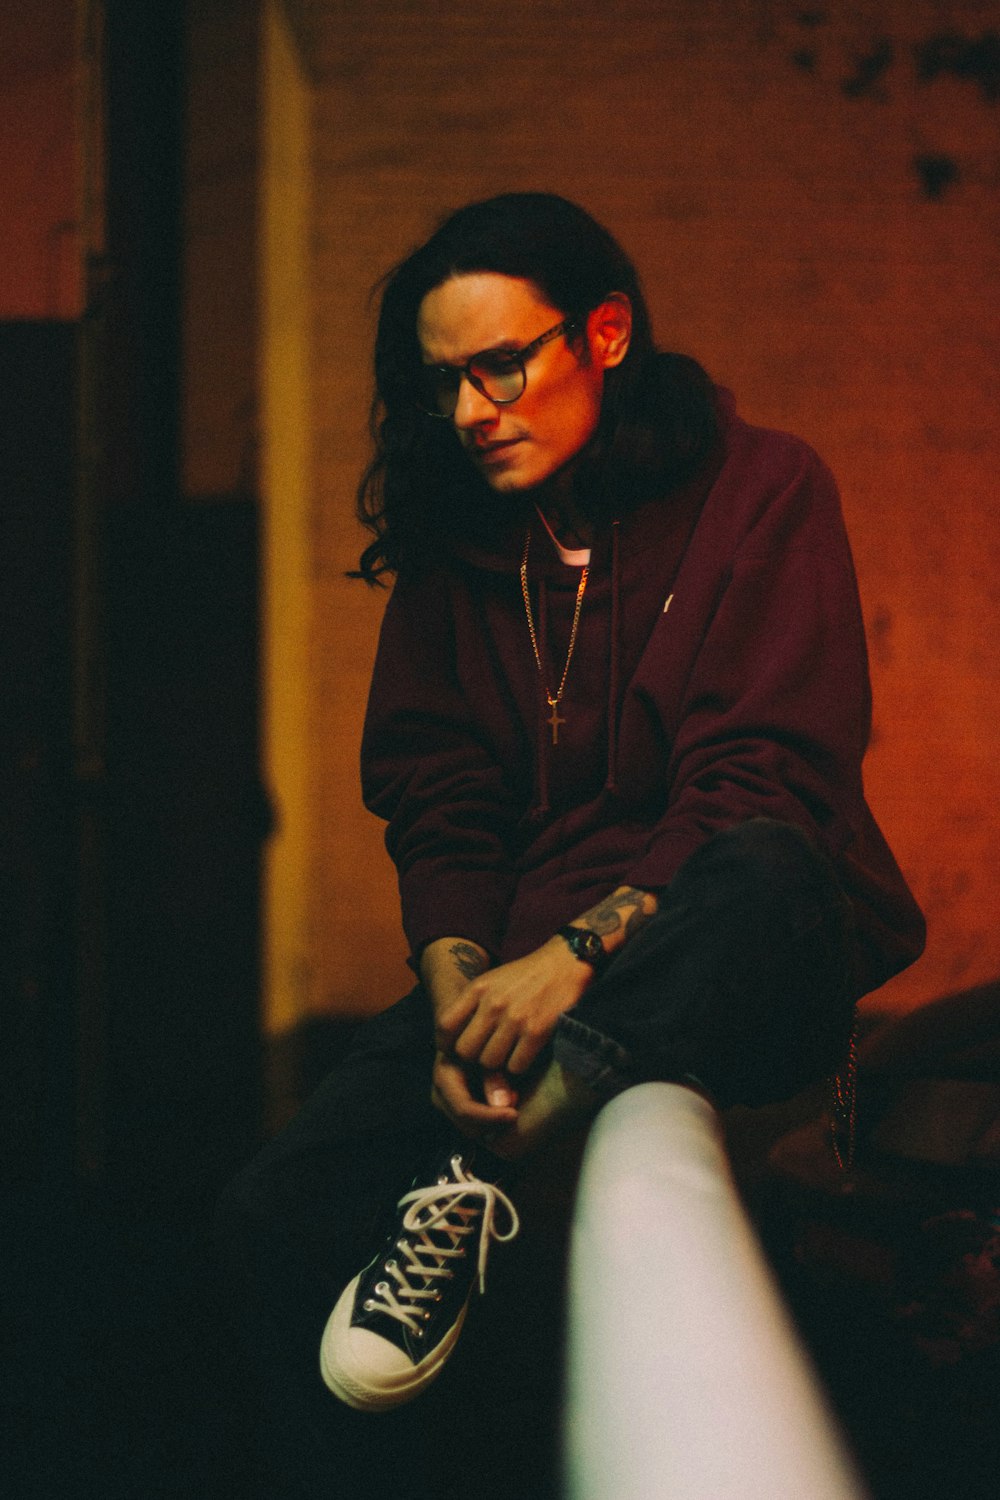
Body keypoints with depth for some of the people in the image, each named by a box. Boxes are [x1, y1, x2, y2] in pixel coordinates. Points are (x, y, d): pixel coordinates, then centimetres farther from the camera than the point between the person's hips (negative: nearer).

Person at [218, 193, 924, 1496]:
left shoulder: (762, 490, -3)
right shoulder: (454, 533, 11)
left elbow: (763, 785, -13)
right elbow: (436, 798, 7)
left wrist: (578, 956, -25)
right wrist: (458, 987, -13)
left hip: (744, 968, -4)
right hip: (524, 974, 4)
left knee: (759, 874, -40)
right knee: (282, 1214, -18)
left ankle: (479, 1181, -29)